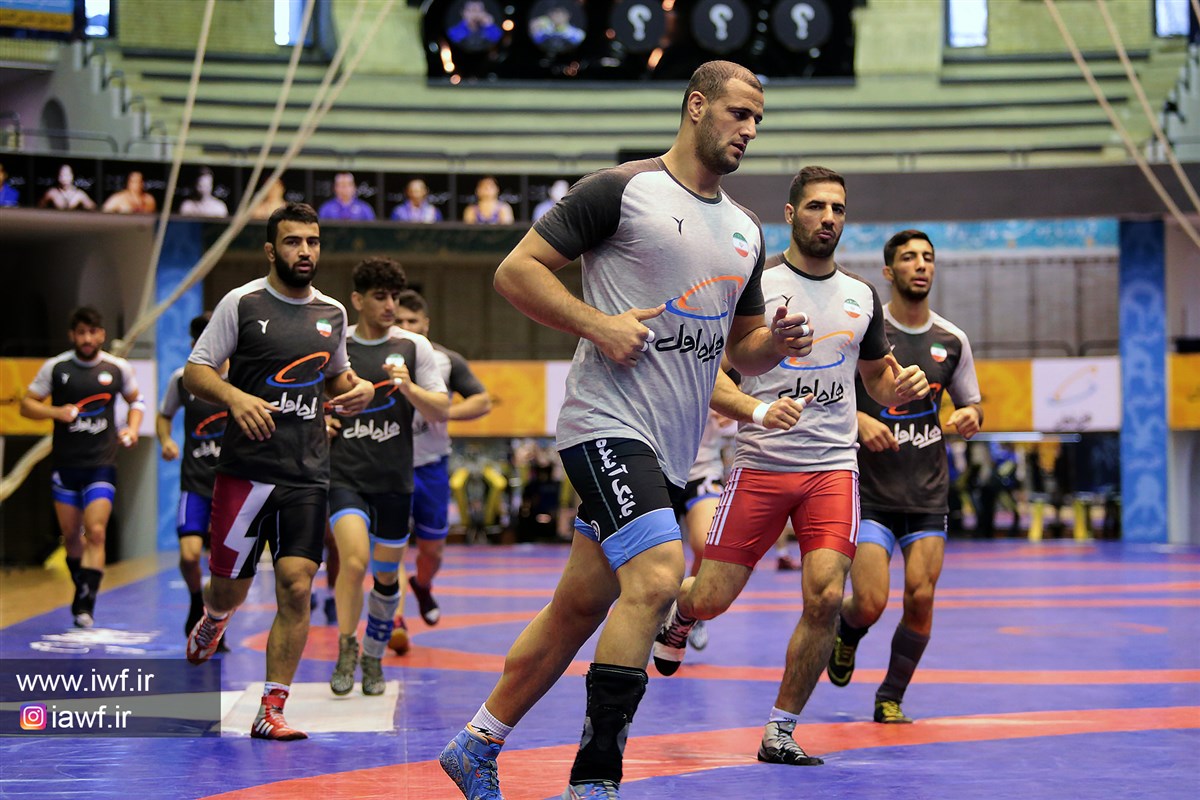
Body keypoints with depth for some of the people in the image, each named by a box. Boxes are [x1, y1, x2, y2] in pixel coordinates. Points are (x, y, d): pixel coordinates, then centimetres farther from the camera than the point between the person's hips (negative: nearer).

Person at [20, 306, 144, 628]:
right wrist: (56, 412, -16)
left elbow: (136, 400, 18)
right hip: (65, 465, 1)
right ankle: (84, 588, 35)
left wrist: (132, 428, 0)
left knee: (95, 532, -15)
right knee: (71, 536, 10)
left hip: (102, 465, -1)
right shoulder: (56, 367, -1)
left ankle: (85, 605, -17)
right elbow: (26, 404, 3)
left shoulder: (117, 368, 2)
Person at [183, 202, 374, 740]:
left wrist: (358, 388, 4)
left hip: (307, 474, 3)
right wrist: (235, 397, -21)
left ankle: (271, 711, -3)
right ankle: (211, 622, 45)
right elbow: (195, 372, -1)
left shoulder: (332, 313, 11)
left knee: (296, 589, -9)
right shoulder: (242, 303, -2)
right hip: (246, 468, -3)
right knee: (230, 587, 7)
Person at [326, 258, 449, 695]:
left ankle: (374, 659, 29)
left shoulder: (413, 346, 2)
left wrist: (409, 388, -17)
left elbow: (441, 410, 1)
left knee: (386, 575, 10)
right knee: (354, 561, -20)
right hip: (345, 474, -2)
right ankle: (346, 651, -2)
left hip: (395, 478, 2)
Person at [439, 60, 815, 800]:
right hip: (609, 424, -8)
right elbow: (516, 270, -5)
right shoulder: (622, 190, -5)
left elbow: (741, 352, 24)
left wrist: (777, 343, 2)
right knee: (657, 576, -23)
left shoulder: (745, 229, 18)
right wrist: (597, 323, -16)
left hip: (671, 447, 8)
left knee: (581, 606, 11)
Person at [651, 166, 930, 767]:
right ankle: (679, 612, 39)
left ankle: (781, 730, 1)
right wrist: (760, 410, -23)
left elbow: (876, 378, 24)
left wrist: (900, 387, 0)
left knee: (825, 597, -14)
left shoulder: (862, 297, 11)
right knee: (713, 597, -1)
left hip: (833, 467, 3)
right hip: (760, 463, -2)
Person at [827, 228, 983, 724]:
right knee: (870, 603, -10)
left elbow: (971, 404, 19)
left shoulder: (951, 340, 7)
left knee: (921, 598, -7)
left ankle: (890, 699, 14)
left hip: (928, 493, 3)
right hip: (870, 491, -3)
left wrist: (971, 416, -5)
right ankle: (845, 632, 28)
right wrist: (858, 420, -18)